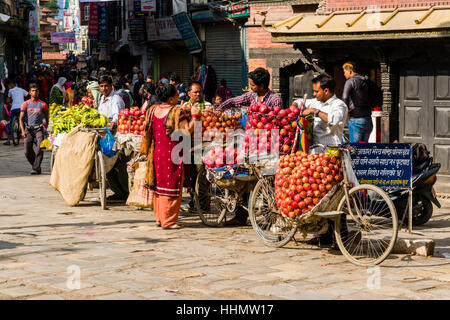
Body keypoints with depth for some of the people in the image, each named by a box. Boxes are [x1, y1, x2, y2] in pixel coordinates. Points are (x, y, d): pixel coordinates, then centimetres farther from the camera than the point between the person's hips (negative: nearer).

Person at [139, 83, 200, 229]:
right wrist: (194, 116, -8)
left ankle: (159, 217, 24)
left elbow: (149, 132, 12)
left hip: (156, 153, 7)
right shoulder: (176, 112, -16)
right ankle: (168, 221, 4)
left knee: (159, 184, 17)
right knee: (171, 187, 1)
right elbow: (187, 131, -18)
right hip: (172, 154, -7)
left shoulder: (153, 110, 4)